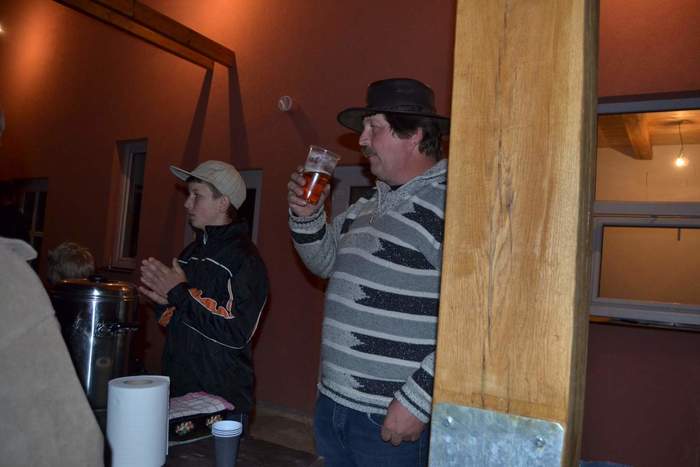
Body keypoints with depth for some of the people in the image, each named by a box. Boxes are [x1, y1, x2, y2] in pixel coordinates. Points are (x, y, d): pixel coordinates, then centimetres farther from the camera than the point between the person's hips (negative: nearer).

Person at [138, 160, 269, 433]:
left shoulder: (244, 259, -15)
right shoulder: (191, 253, 9)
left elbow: (236, 332, -24)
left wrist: (181, 294, -19)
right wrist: (166, 303, -4)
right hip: (177, 390, 7)